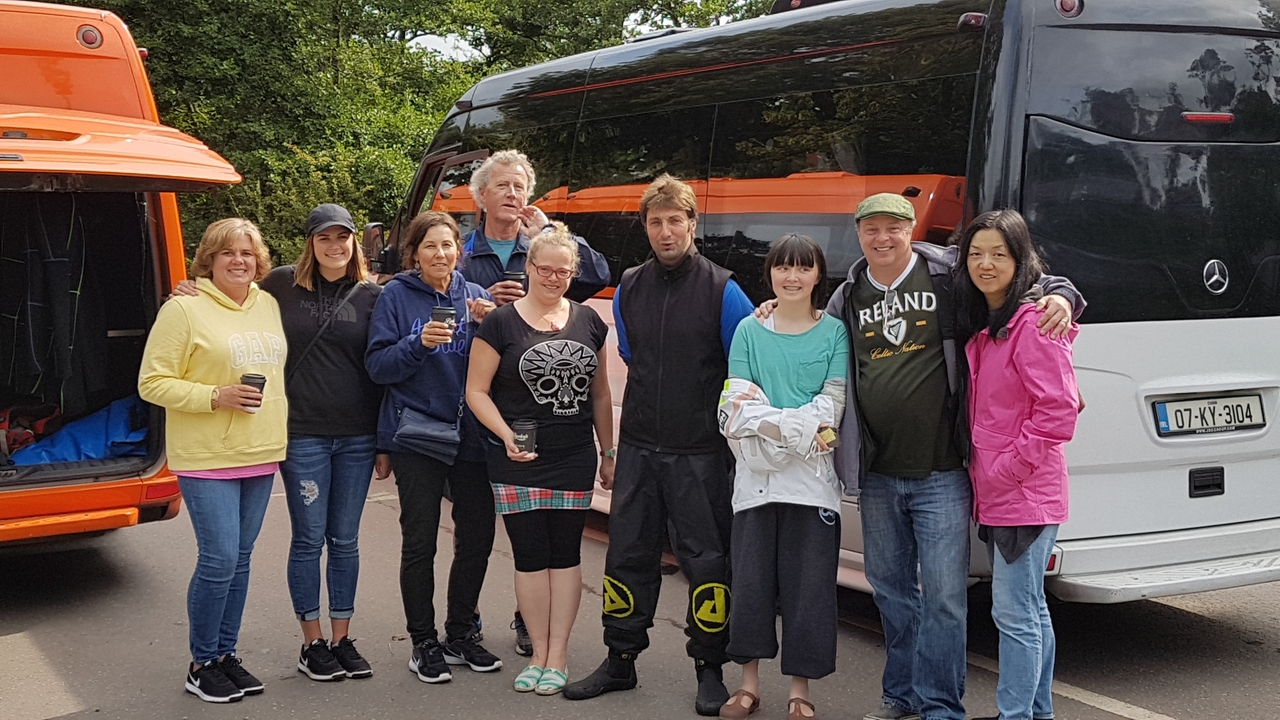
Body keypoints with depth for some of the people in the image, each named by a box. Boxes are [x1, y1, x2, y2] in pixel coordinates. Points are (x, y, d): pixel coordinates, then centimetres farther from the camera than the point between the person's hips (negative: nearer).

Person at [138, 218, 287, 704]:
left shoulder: (269, 306, 10)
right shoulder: (184, 309, -8)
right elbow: (152, 383, -9)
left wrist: (283, 430, 13)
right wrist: (216, 397, -20)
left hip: (261, 455, 6)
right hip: (207, 458, -6)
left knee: (240, 558, 12)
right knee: (219, 559, -7)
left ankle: (226, 654, 24)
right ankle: (202, 665, 9)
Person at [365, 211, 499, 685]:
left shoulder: (475, 297, 8)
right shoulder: (396, 296, -2)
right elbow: (377, 366, -7)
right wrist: (419, 344, -22)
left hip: (471, 434, 4)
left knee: (478, 537, 8)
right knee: (420, 543, 0)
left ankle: (461, 634, 25)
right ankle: (424, 643, 13)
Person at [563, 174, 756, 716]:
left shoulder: (722, 290, -6)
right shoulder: (629, 288, 7)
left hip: (700, 453, -4)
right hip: (639, 447, 4)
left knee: (706, 559, 1)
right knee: (628, 554, 9)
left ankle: (710, 670, 11)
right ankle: (620, 660, 21)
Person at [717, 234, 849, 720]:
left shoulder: (834, 332, 4)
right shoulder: (749, 330, 8)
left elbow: (832, 406, -5)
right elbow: (738, 404, 0)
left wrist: (766, 418, -14)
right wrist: (797, 427, -14)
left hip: (812, 478, -1)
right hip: (756, 473, 1)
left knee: (808, 583, 2)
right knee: (750, 578, 5)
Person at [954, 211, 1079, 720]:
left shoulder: (1034, 322, -15)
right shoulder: (978, 324, 13)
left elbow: (1058, 410, -20)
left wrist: (1006, 469, -16)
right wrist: (981, 471, 12)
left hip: (1026, 495, -9)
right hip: (995, 494, 9)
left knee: (1014, 612, -6)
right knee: (1030, 610, 17)